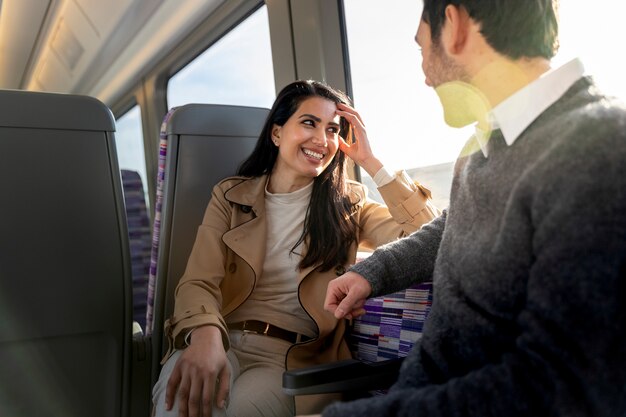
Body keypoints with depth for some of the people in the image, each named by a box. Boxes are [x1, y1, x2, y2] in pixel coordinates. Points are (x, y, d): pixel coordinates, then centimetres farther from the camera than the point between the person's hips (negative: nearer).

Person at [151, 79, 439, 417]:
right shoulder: (230, 196, 8)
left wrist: (369, 161, -5)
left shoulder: (348, 205, 8)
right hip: (226, 342, 1)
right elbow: (199, 282, -5)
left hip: (295, 356, 0)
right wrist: (206, 335, -28)